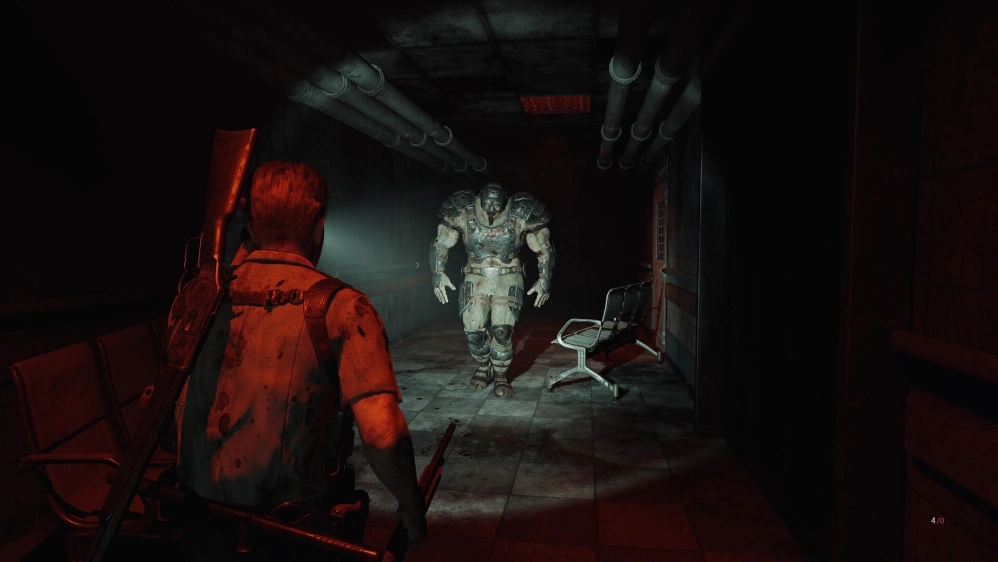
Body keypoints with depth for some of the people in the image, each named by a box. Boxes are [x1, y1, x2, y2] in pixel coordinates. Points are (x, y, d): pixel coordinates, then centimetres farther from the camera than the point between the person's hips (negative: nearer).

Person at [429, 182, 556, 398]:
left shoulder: (522, 215, -16)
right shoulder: (462, 213, -14)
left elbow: (544, 249, -3)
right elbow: (440, 245, -1)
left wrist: (544, 279, -6)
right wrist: (437, 274, -8)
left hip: (508, 279, -1)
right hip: (476, 279, 2)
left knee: (502, 330, -14)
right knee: (473, 330, -8)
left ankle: (500, 376, 9)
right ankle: (484, 366, 21)